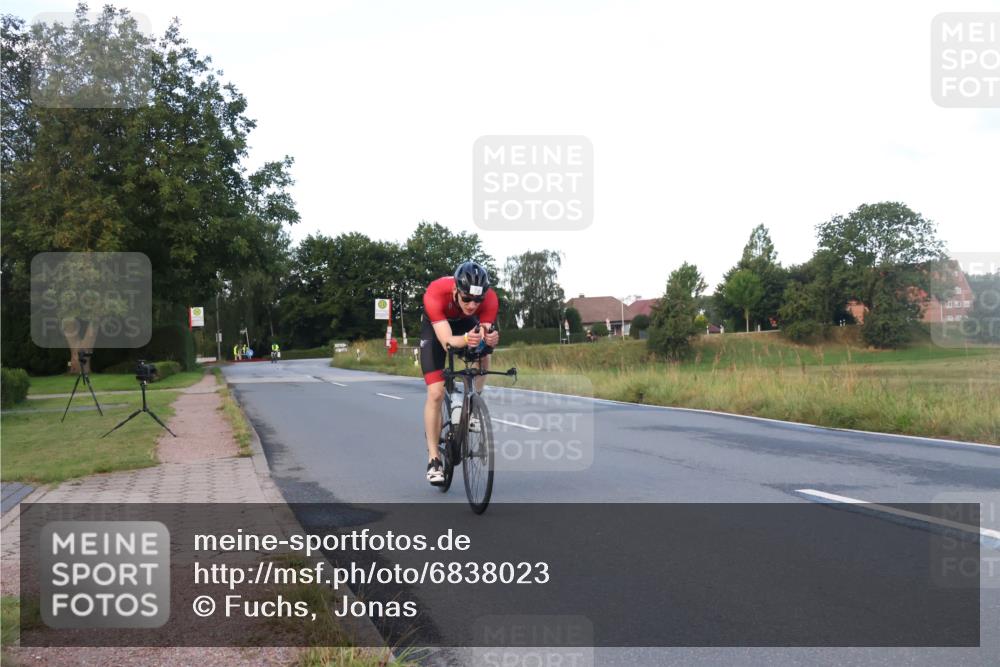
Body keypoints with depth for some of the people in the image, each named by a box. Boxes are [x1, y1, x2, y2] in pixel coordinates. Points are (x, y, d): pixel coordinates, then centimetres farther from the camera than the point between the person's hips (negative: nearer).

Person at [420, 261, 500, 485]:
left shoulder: (490, 299, -34)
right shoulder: (436, 293, -42)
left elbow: (485, 333, -36)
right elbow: (446, 341, -46)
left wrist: (489, 340, -60)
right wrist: (466, 340, -66)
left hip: (467, 324, 4)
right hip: (436, 327, -4)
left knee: (483, 355, -25)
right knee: (436, 393, -12)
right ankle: (433, 460, -3)